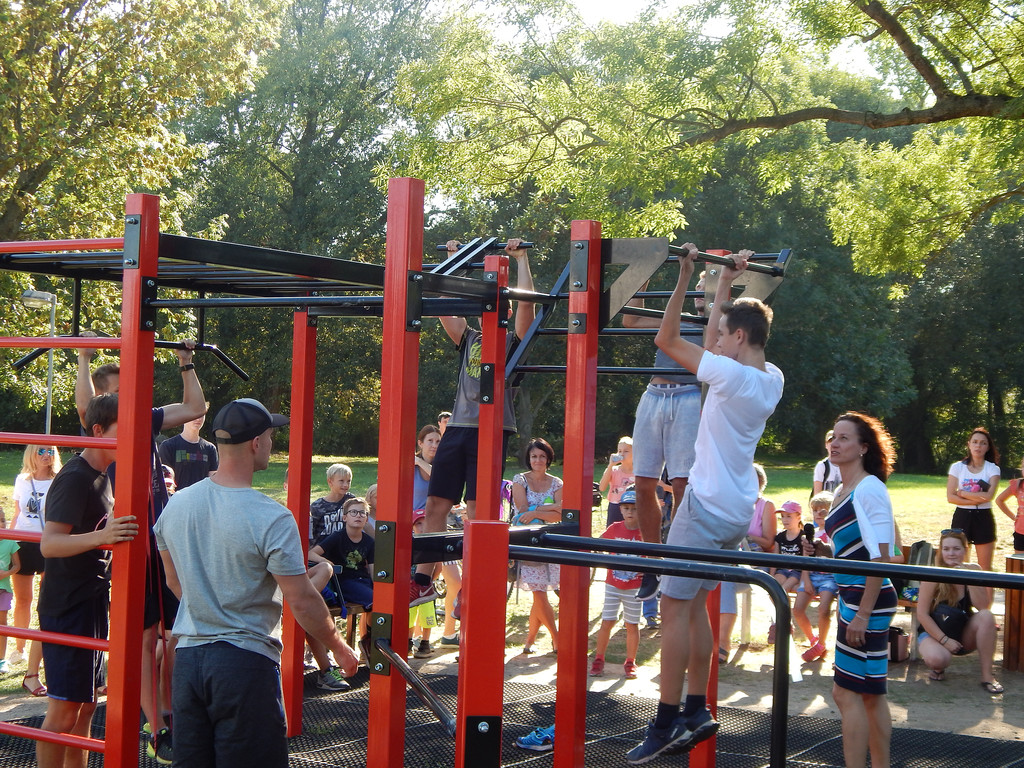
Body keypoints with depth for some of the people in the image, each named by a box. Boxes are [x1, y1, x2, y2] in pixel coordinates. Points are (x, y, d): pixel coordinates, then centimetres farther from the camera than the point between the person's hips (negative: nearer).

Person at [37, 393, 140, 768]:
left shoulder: (99, 476, 12)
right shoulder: (75, 478, -18)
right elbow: (49, 543, -28)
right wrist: (101, 536, -43)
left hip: (90, 603, 10)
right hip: (68, 608, -10)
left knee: (86, 702, 15)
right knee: (64, 708, -7)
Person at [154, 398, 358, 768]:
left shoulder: (175, 505, 2)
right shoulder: (271, 519, -17)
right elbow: (302, 602, -14)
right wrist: (340, 648, 2)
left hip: (188, 656, 6)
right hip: (245, 661, -6)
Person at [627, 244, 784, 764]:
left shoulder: (732, 374, -17)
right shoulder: (772, 380, 6)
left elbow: (666, 340, -12)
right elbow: (713, 341, 21)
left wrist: (684, 278, -8)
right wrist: (725, 284, 23)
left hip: (707, 507, -9)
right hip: (737, 511, 9)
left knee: (675, 605, -5)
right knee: (692, 604, 15)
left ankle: (667, 722, -4)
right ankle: (696, 712, 18)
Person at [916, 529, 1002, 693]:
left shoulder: (973, 570, -6)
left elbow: (984, 607, -16)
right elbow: (922, 614, -15)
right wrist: (944, 640, -20)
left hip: (964, 634, 4)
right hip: (934, 631, -4)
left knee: (986, 616, -27)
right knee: (938, 659, -36)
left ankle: (987, 675, -20)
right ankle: (936, 667, 3)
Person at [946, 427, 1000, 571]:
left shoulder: (993, 469, 0)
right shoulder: (957, 467, 2)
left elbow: (989, 495, -15)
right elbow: (950, 497, -6)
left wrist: (962, 493, -11)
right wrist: (977, 500, -14)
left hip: (983, 517, -1)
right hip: (962, 516, 1)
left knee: (985, 567, 1)